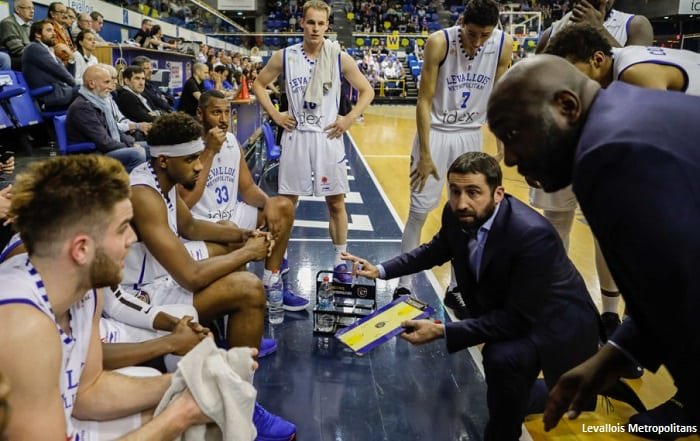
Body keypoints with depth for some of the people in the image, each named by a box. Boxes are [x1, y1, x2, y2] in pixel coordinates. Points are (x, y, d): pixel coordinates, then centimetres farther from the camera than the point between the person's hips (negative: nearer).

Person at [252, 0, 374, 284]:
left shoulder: (339, 58, -4)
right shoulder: (284, 56, -1)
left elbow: (367, 91, 4)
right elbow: (259, 84, 11)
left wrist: (349, 119, -6)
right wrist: (274, 114, 0)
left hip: (328, 137, 0)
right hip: (296, 136, 1)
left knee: (336, 202, 5)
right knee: (287, 201, 8)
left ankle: (340, 262, 17)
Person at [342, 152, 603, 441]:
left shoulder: (532, 234, -34)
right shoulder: (457, 215, -13)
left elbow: (517, 319, -31)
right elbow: (436, 250, 10)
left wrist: (443, 331, -34)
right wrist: (381, 270, 4)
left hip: (558, 321, -7)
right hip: (507, 312, 8)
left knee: (503, 357, -32)